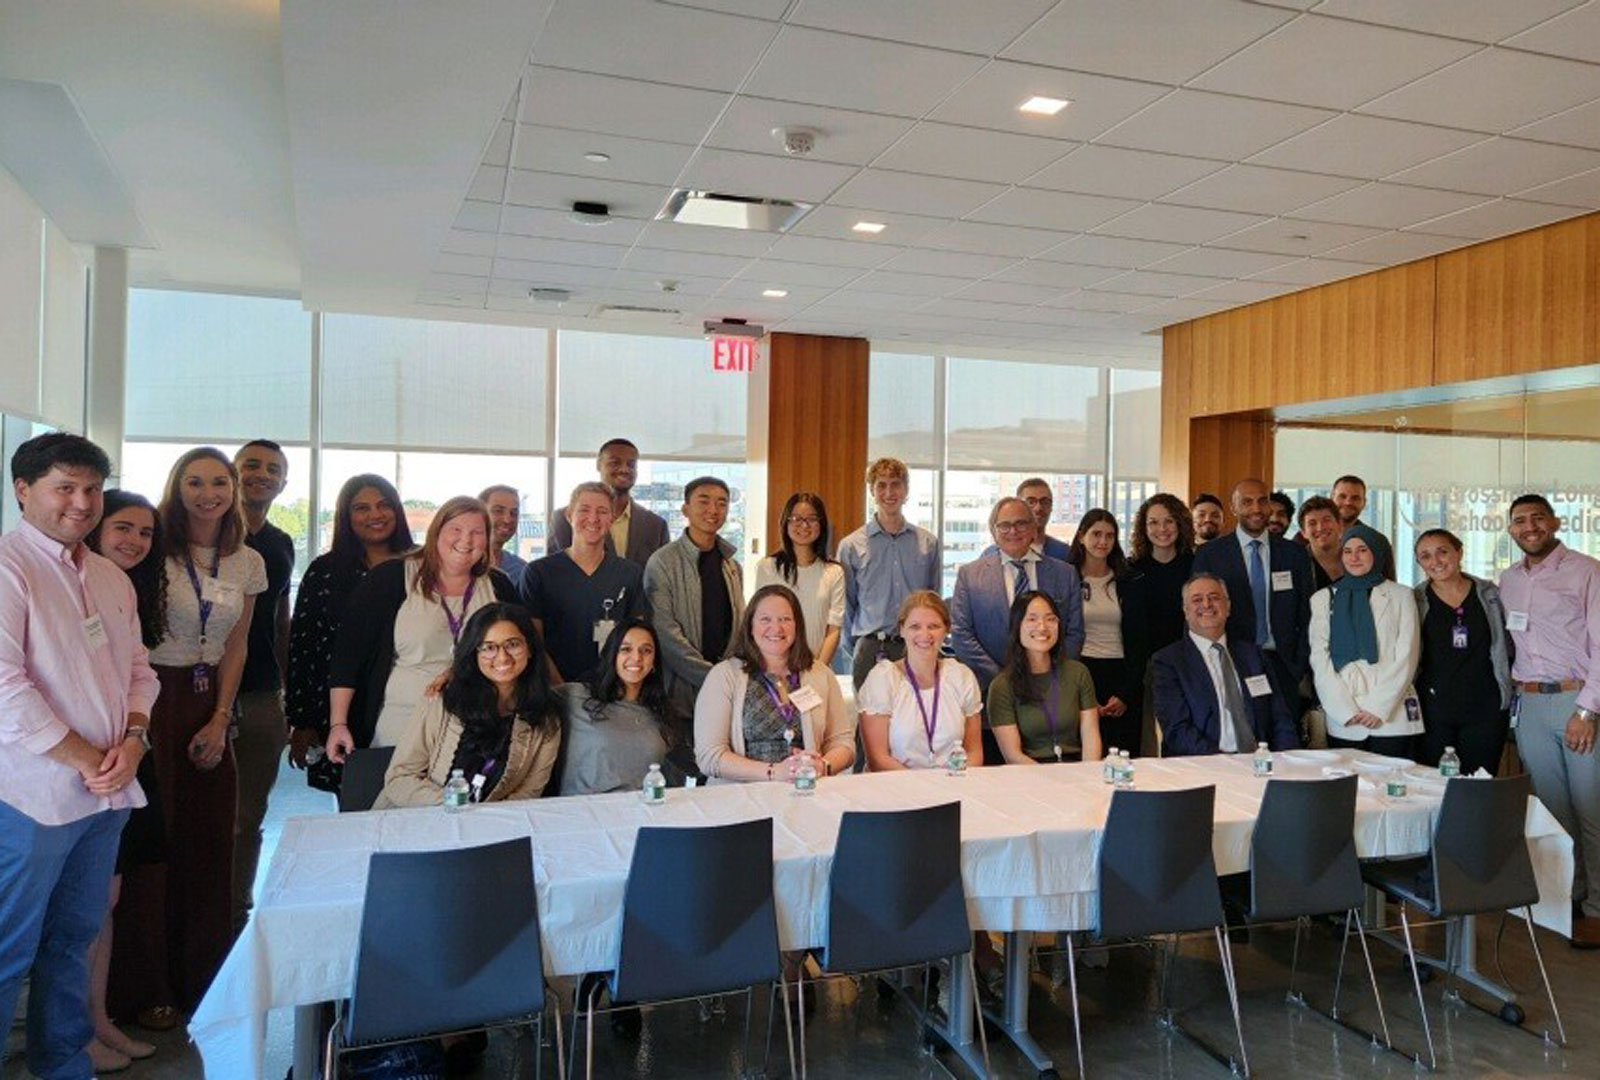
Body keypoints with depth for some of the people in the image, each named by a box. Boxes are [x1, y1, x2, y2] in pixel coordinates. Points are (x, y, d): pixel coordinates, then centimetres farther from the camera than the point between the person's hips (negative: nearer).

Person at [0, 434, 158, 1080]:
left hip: (107, 789, 7)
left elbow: (138, 669, 15)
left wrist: (133, 740, -3)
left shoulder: (112, 579, 13)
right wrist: (85, 760, -15)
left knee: (74, 936, 18)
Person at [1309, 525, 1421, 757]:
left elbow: (1406, 659, 2)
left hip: (1392, 719, -1)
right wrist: (1346, 710, -7)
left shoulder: (1400, 596, 9)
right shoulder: (1323, 598, 12)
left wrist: (1379, 707, -8)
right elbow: (1319, 659, 4)